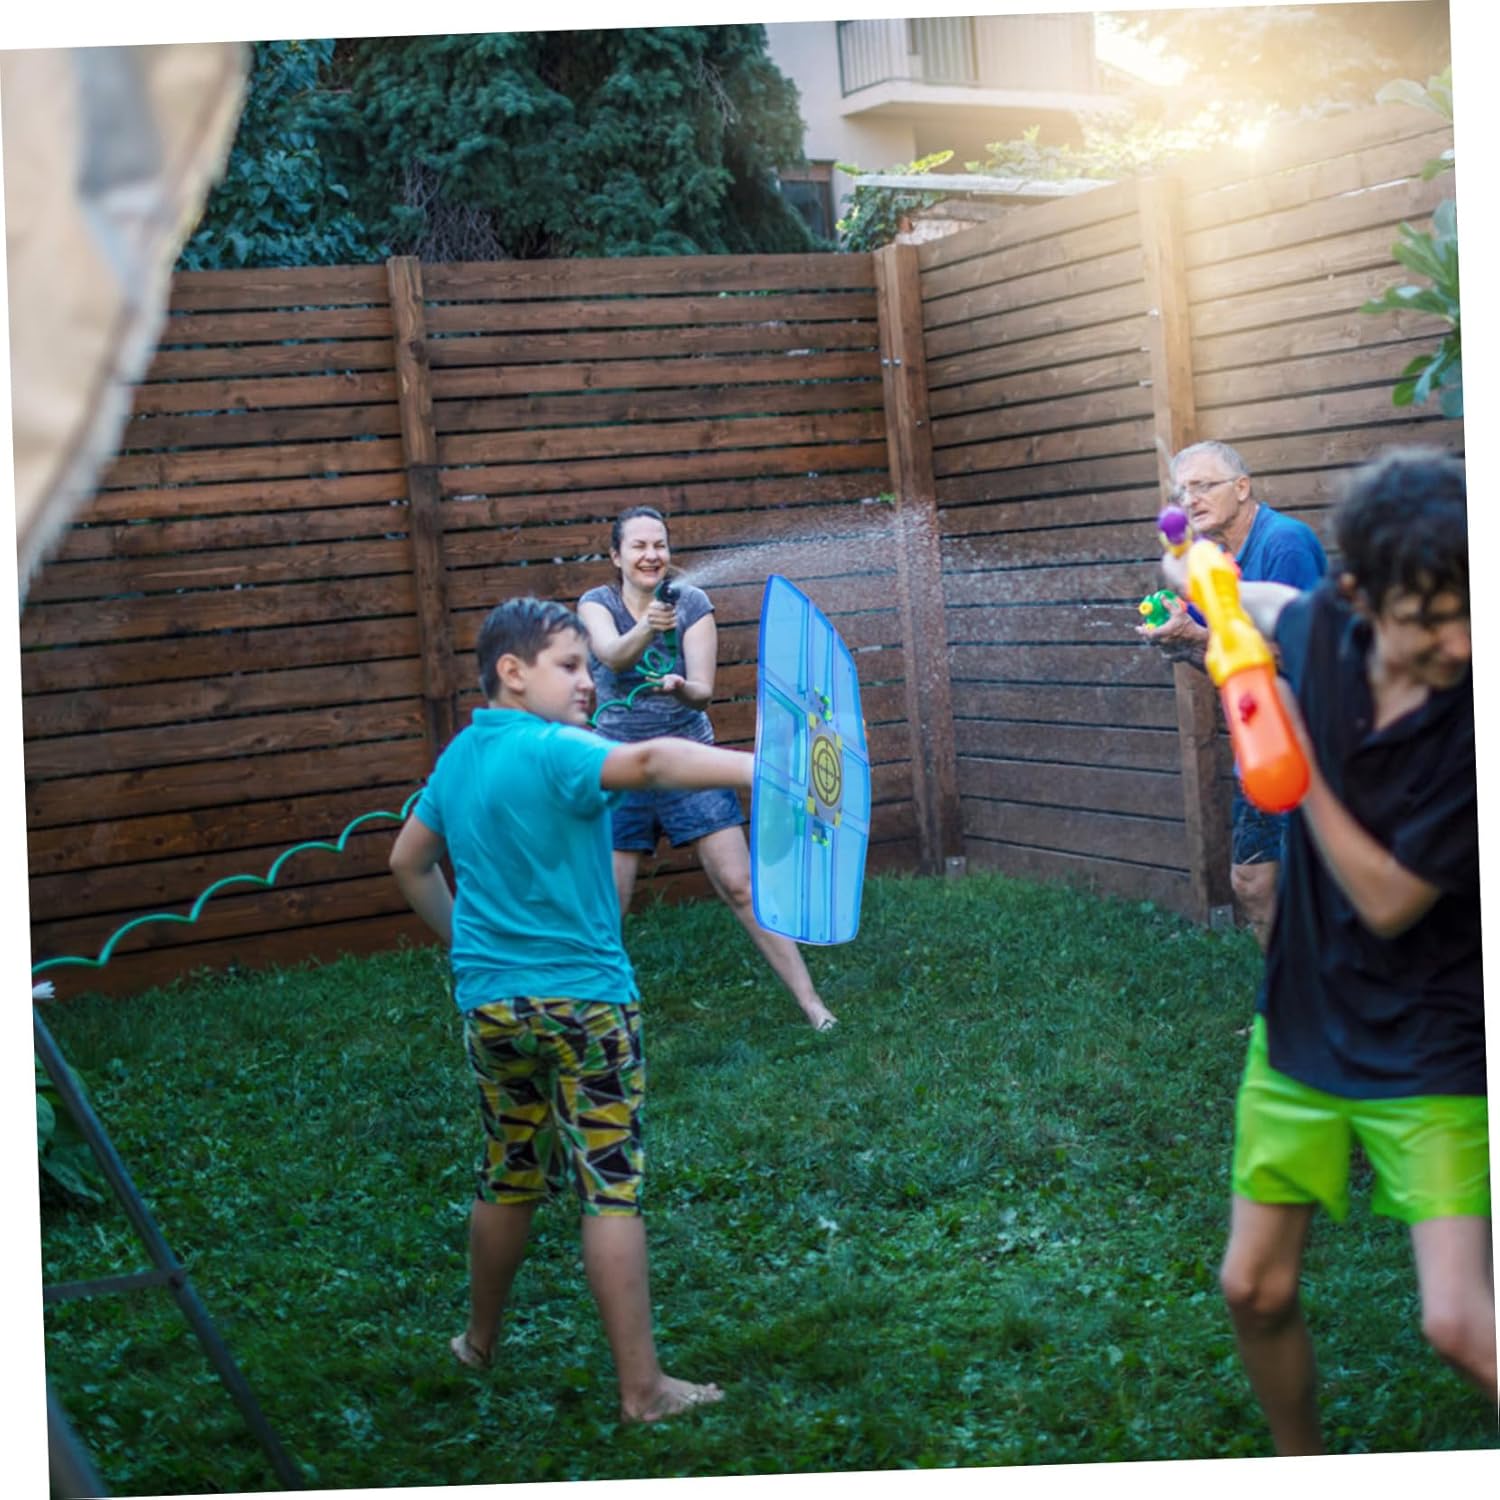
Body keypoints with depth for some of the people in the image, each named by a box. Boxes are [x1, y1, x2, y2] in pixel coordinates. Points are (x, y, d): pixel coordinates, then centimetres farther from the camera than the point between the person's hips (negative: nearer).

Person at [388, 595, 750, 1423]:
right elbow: (648, 761, -34)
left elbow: (409, 862, 22)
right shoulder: (549, 751, -15)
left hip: (489, 1003, 7)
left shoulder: (458, 758, 10)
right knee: (610, 1191, -2)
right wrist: (762, 767, -45)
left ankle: (479, 1341, 38)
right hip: (582, 999, -7)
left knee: (506, 1181, 22)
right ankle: (641, 1387, 1)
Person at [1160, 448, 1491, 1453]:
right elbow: (1266, 603, 19)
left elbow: (1389, 901, -21)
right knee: (1255, 1289, 13)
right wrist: (1204, 591, 2)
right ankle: (1302, 1466, 38)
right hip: (1302, 1030, 5)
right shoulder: (1322, 632, -9)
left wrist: (1295, 759, -22)